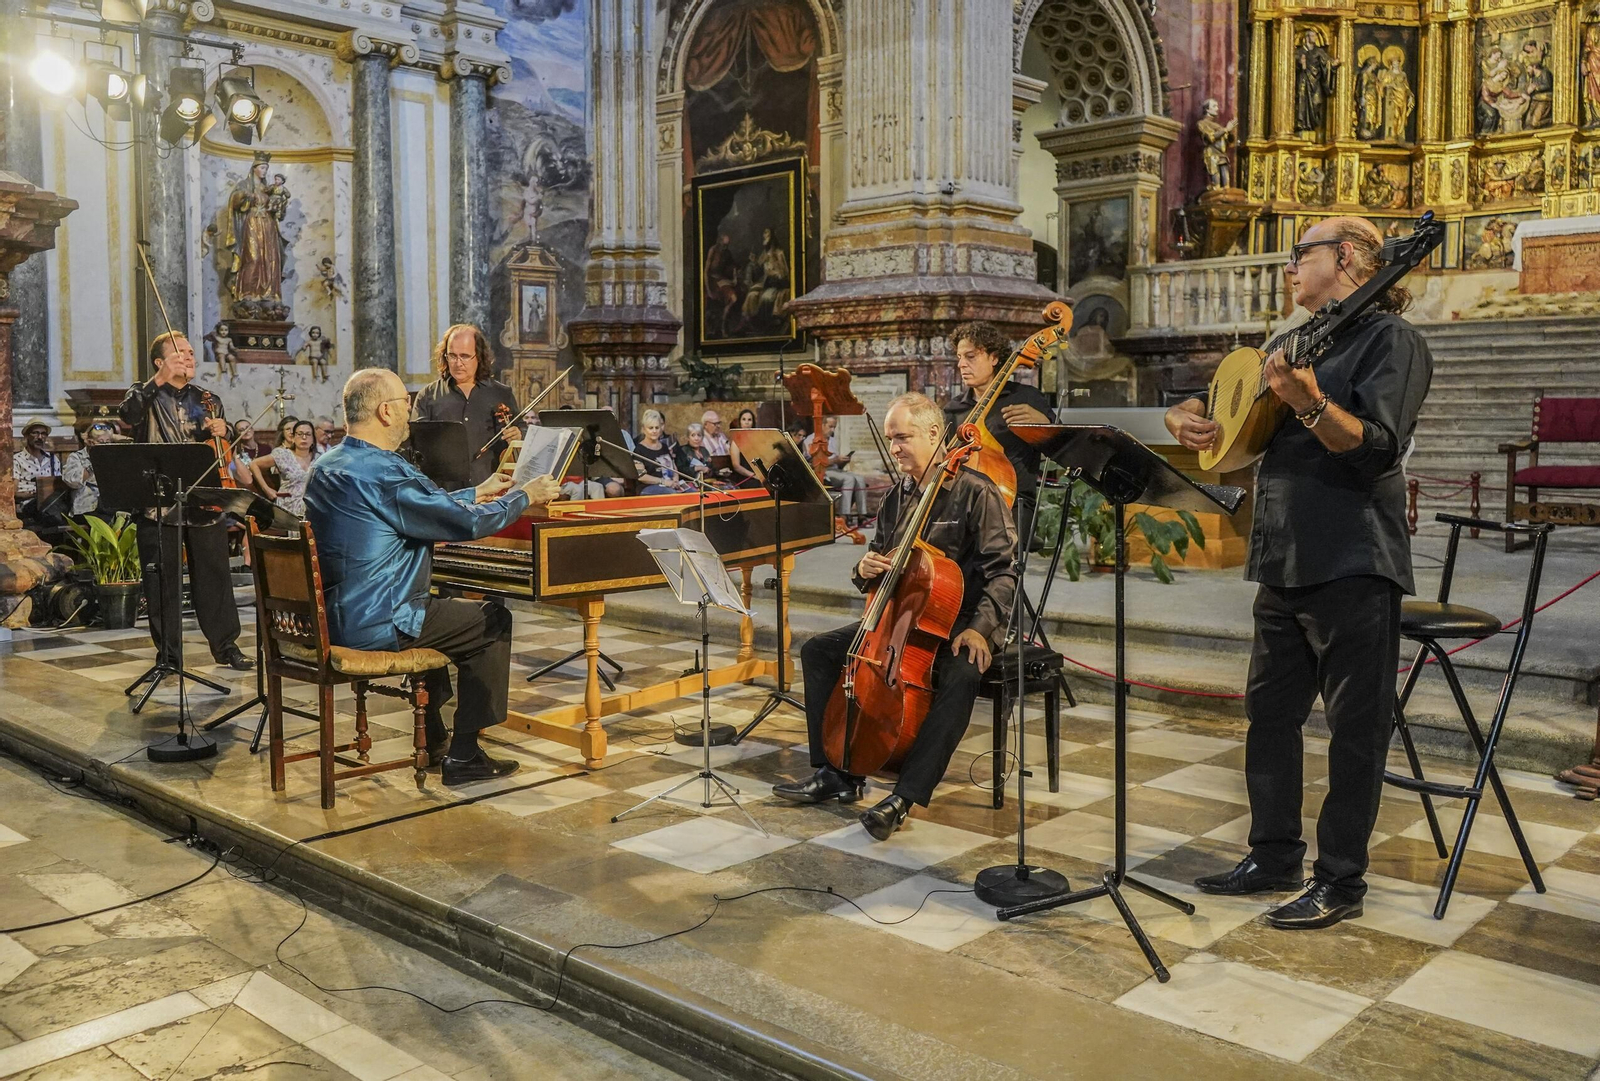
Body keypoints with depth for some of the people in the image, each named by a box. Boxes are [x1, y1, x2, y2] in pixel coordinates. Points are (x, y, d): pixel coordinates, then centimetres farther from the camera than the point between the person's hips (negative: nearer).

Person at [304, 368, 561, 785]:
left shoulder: (326, 466, 9)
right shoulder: (382, 472, -21)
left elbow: (421, 506, 20)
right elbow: (467, 522, -19)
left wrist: (476, 493, 27)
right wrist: (525, 496, -3)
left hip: (331, 618, 10)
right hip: (376, 625, -10)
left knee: (441, 609, 34)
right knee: (494, 621, 5)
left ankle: (433, 739, 39)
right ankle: (464, 755, 7)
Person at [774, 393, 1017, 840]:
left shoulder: (976, 492, -11)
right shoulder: (896, 496, 10)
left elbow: (1002, 571, -14)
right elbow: (880, 557, 21)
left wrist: (980, 627, -27)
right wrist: (865, 569, -5)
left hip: (958, 623, -7)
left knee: (961, 676, -38)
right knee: (819, 650, -4)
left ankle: (906, 794, -33)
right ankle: (839, 774, -1)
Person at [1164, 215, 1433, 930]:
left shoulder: (1391, 340, -6)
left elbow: (1376, 449, -19)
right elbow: (1216, 409, 23)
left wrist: (1307, 400, -34)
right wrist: (1186, 418, 1)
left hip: (1352, 565, -8)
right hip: (1283, 560, 8)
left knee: (1355, 725, 2)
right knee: (1269, 711, 13)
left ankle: (1341, 882, 12)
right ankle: (1274, 858, 25)